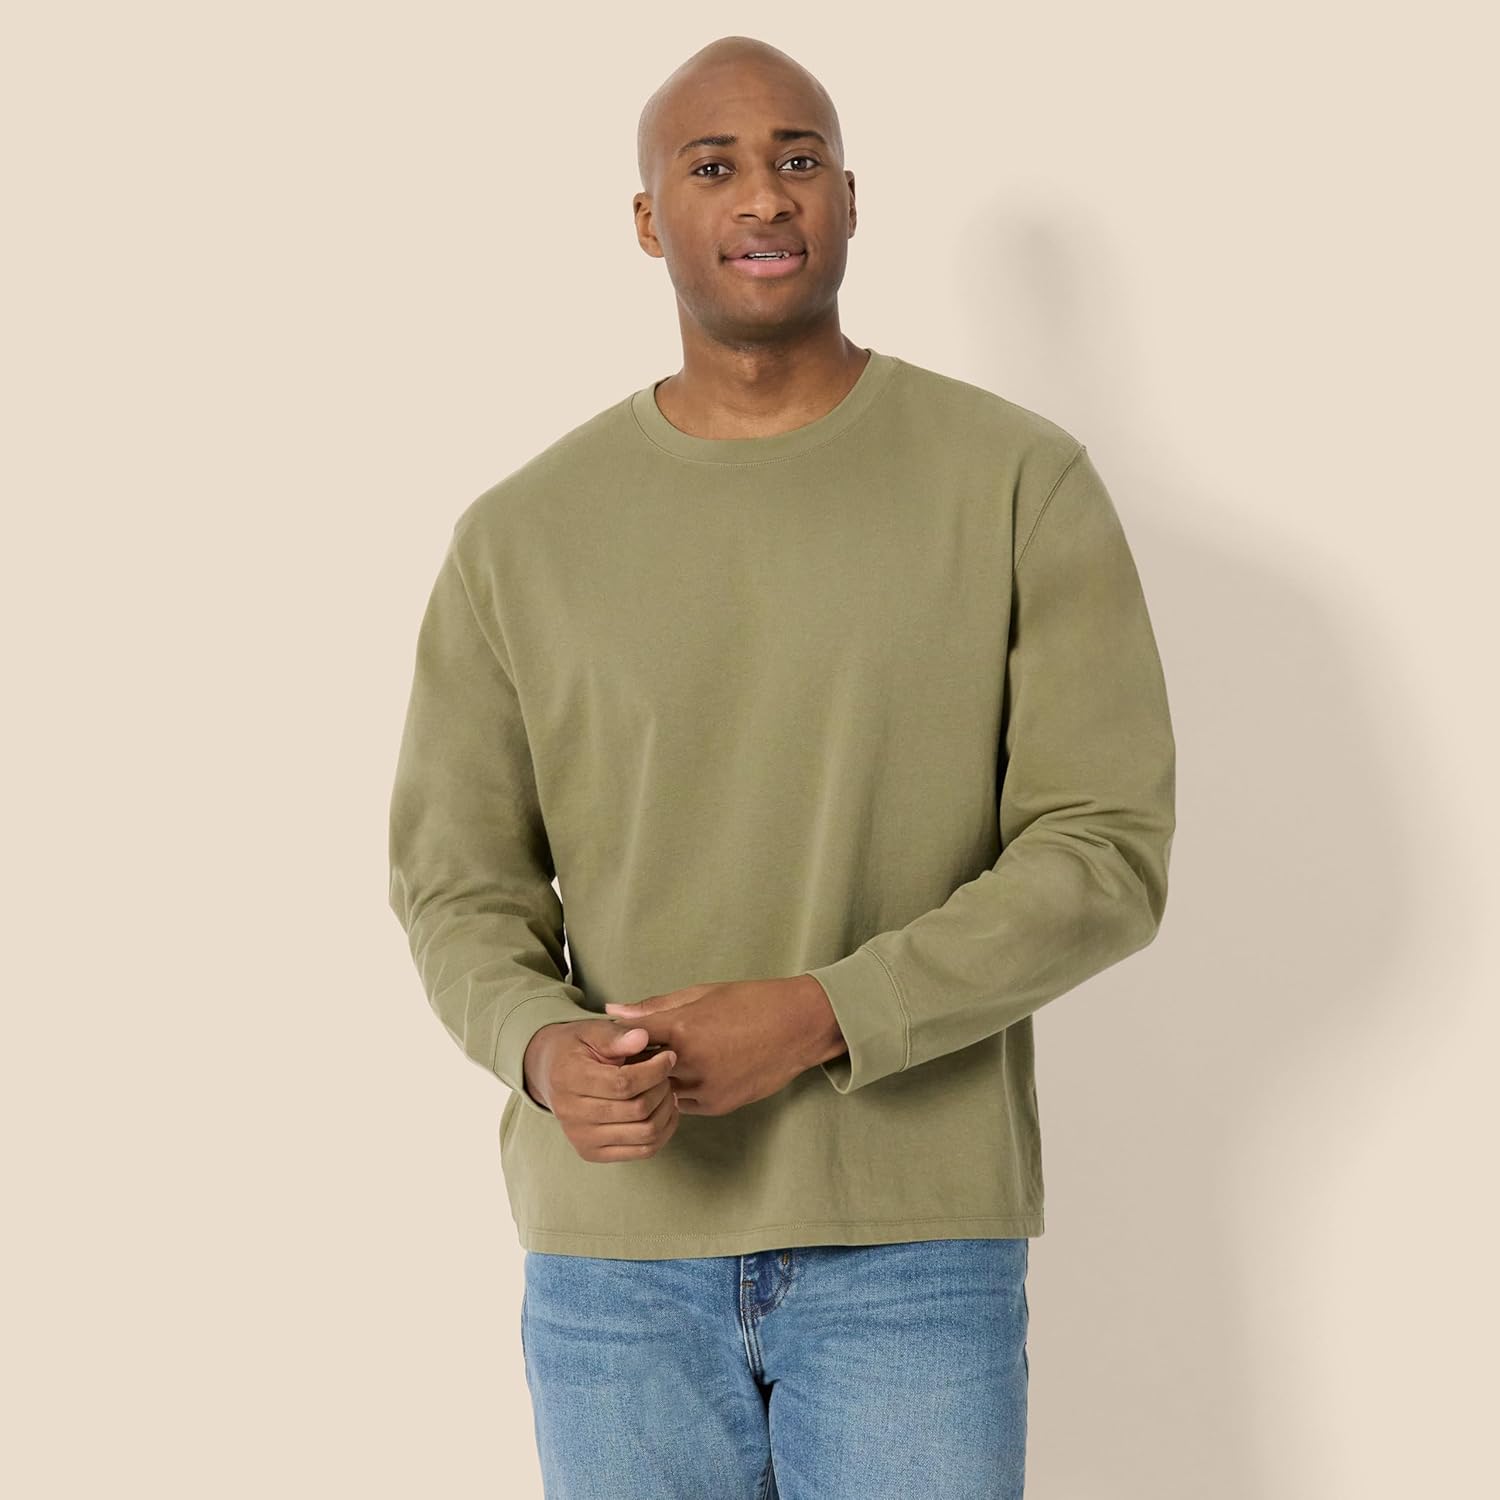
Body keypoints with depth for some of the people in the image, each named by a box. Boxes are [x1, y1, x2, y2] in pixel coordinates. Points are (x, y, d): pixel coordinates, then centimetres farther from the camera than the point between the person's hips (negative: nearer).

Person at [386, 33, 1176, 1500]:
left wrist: (818, 1019, -18)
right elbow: (457, 882, 5)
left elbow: (1107, 850, -7)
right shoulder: (518, 534, 4)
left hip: (913, 1239, -2)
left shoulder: (1022, 481, -2)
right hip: (613, 1250, 2)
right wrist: (545, 1048, -18)